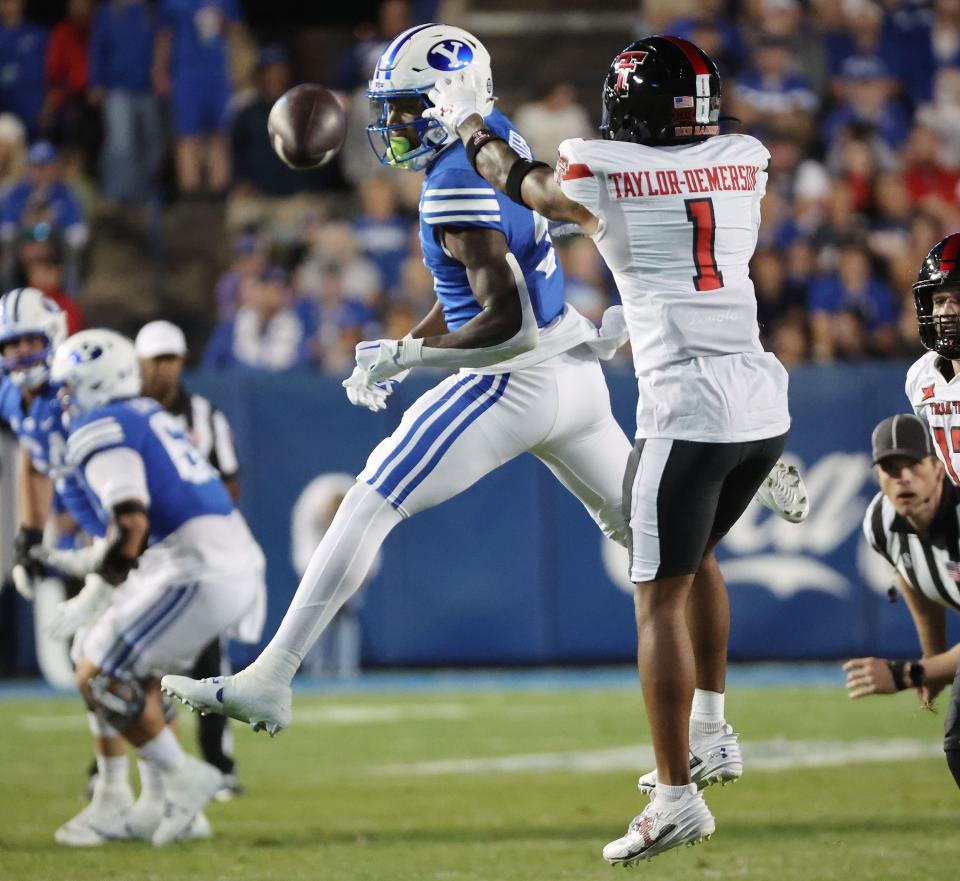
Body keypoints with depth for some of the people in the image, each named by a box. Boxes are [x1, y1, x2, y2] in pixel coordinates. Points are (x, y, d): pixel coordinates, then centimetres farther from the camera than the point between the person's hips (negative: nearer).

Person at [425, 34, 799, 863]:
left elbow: (519, 181, 17)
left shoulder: (606, 171, -4)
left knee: (660, 599, -1)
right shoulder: (746, 160, 9)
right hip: (764, 403, 6)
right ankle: (711, 734, 33)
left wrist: (467, 120, 36)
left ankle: (677, 796, -5)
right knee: (695, 554, 29)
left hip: (687, 411, -6)